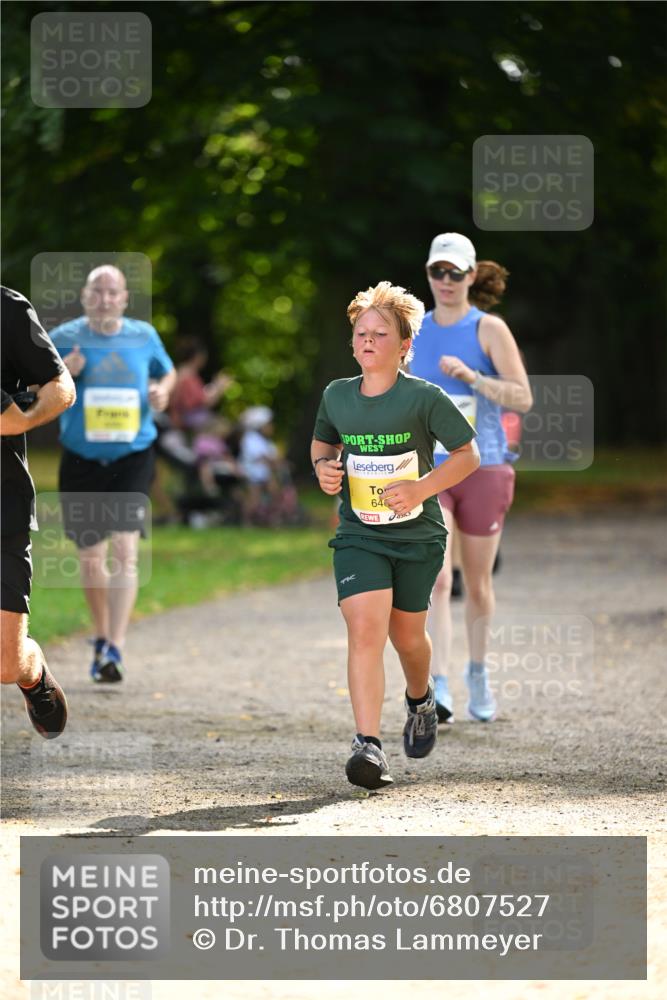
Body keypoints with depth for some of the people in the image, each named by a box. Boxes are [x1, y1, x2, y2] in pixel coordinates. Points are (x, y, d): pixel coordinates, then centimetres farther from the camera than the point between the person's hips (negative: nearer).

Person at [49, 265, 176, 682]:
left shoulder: (144, 336, 3)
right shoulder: (65, 338, -1)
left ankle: (114, 649, -20)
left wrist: (162, 390, -3)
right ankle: (102, 637, 33)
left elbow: (168, 372, 21)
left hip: (133, 457, -1)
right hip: (82, 460, 1)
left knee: (125, 549, -16)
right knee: (90, 557, 9)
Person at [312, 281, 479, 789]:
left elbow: (468, 454, -4)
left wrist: (421, 488, -18)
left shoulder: (425, 398, -10)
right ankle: (369, 744, -25)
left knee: (406, 634, 13)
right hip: (358, 534, 1)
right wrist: (323, 468, -3)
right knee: (364, 628, -18)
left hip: (417, 535, -1)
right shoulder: (336, 396, 1)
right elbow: (323, 442, 21)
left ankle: (421, 699, 48)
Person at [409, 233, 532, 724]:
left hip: (483, 471, -1)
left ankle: (478, 673, 34)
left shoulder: (489, 329, -4)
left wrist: (471, 376, -23)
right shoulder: (414, 331, 7)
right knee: (436, 579, -17)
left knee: (478, 584, 10)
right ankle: (439, 688, -22)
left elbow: (523, 398, -11)